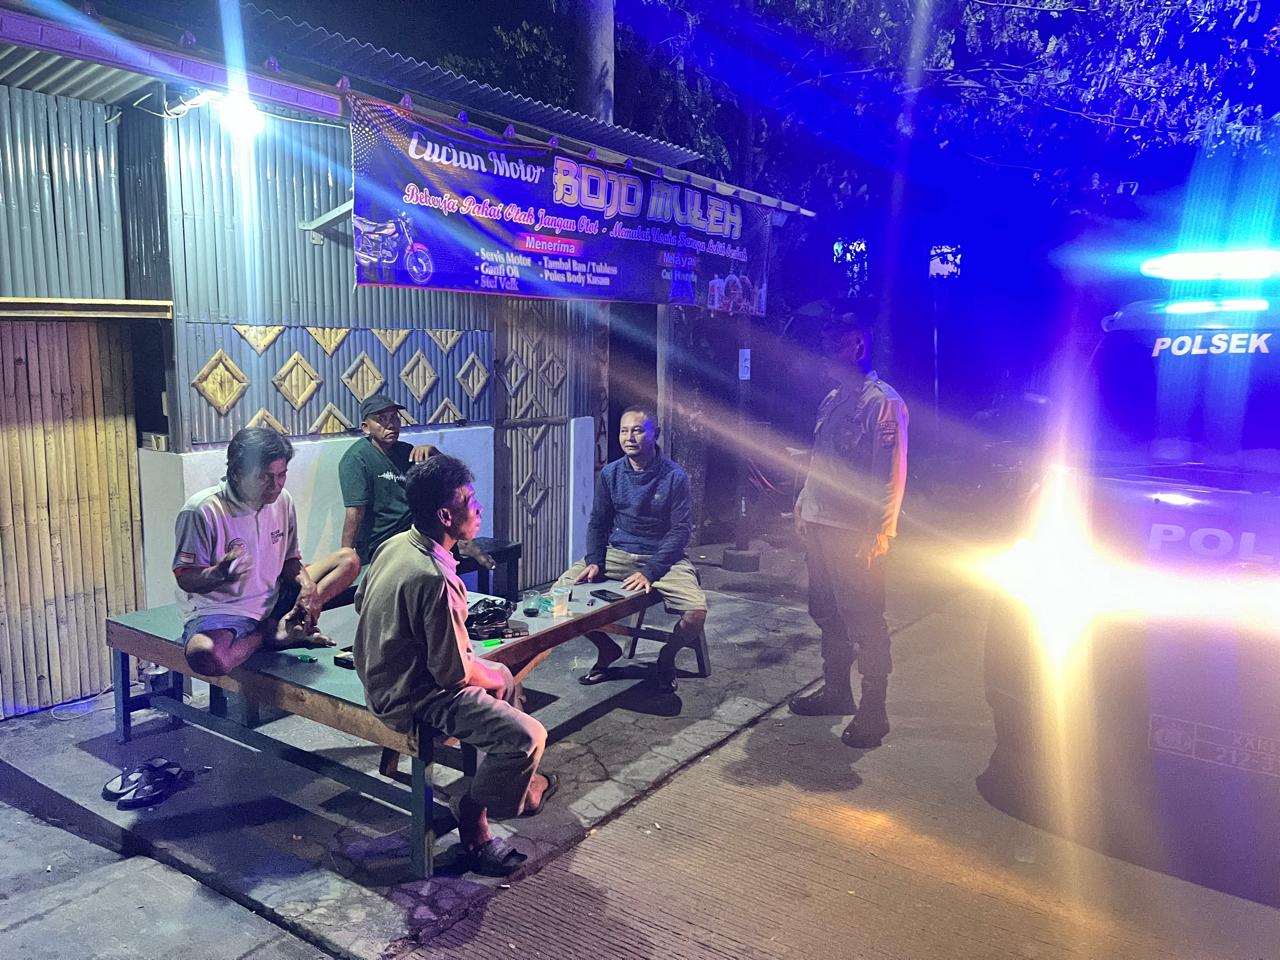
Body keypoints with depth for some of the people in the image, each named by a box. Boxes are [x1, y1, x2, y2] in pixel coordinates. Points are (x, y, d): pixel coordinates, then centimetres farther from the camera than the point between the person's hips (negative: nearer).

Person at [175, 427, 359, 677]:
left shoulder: (282, 500, -2)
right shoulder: (201, 511, -19)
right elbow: (185, 579, -14)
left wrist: (307, 585, -14)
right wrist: (219, 573, -36)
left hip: (272, 601, 6)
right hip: (220, 611, -6)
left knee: (348, 560, 0)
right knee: (204, 655, -41)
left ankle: (283, 627, -15)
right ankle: (271, 634, -9)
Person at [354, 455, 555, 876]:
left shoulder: (394, 545, -2)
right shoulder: (434, 578, -31)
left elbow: (361, 602, 15)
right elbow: (454, 672, -26)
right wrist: (491, 677, -3)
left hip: (384, 677, 10)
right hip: (412, 700, -10)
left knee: (501, 674, 26)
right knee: (527, 736, -16)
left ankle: (521, 784, 39)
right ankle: (472, 831, 6)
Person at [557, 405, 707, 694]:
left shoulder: (674, 475, -9)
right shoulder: (610, 474, 2)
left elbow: (681, 530, -11)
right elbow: (598, 522, 10)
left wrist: (651, 572, -22)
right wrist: (595, 561, -9)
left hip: (662, 556, -3)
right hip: (617, 553, 3)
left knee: (697, 611, -29)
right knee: (561, 591, -16)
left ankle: (667, 657, 7)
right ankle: (607, 649, 9)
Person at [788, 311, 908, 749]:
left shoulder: (883, 403, -11)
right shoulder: (833, 400, 16)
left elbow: (891, 473, -16)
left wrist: (879, 533, -19)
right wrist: (804, 504, 19)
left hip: (856, 532, -9)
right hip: (820, 524, 9)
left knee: (864, 620, -2)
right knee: (827, 612, 16)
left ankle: (873, 711, 9)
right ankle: (836, 691, 31)